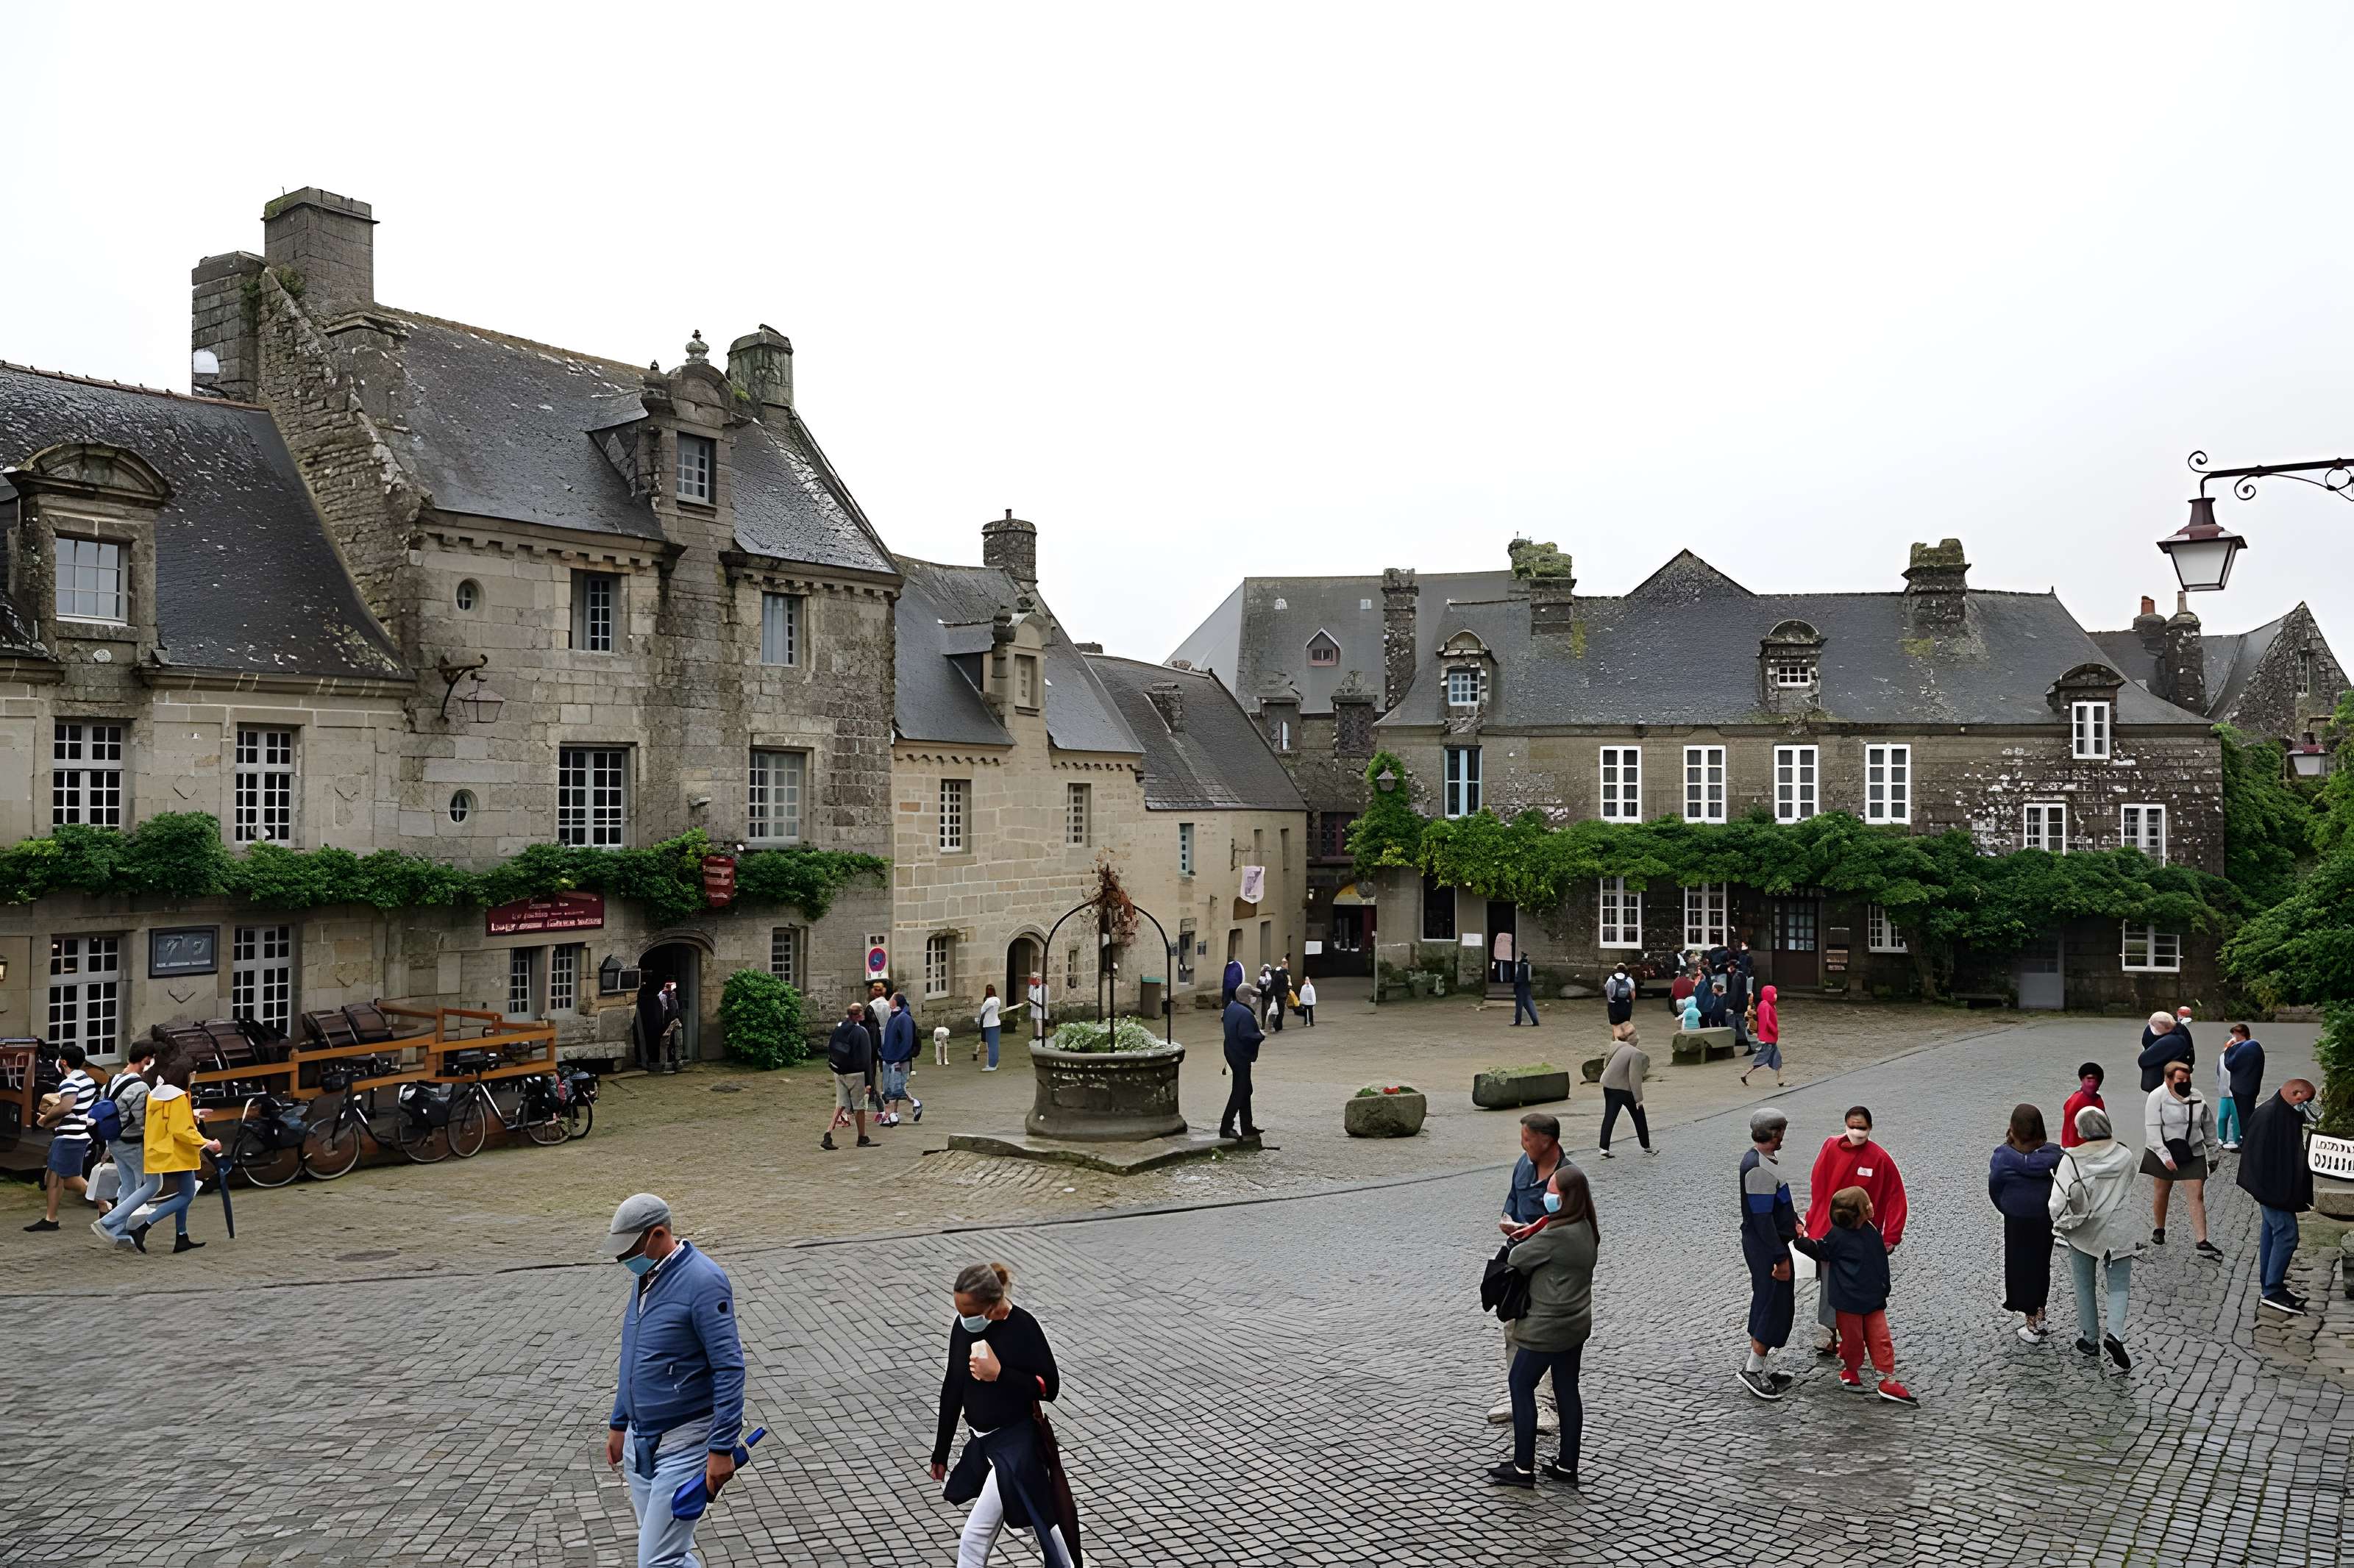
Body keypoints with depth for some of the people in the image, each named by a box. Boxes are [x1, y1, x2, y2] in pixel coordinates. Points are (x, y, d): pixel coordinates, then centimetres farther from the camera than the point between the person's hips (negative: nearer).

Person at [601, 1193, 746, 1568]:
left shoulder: (703, 1281, -19)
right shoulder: (645, 1277, 8)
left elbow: (729, 1369, -21)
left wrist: (722, 1448, -22)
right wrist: (619, 1424, 22)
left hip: (683, 1443, -8)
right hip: (640, 1441, 8)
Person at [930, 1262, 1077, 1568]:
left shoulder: (1023, 1329, -20)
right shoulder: (963, 1326, -3)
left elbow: (1049, 1387, -16)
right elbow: (953, 1390, 6)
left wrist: (1000, 1374, -27)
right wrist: (941, 1452, 10)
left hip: (1016, 1445, -6)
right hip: (981, 1443, 6)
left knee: (974, 1536, -5)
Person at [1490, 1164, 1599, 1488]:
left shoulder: (1555, 1234, -25)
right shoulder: (1586, 1230, 4)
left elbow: (1516, 1259, -14)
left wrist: (1524, 1239, 6)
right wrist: (1531, 1234, -7)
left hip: (1547, 1328, -9)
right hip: (1576, 1325, 9)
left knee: (1520, 1385, 4)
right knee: (1567, 1391, 15)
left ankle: (1523, 1468, 10)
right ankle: (1567, 1466, 23)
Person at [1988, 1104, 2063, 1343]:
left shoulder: (2004, 1157, -19)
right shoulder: (2053, 1153, -11)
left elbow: (1994, 1188, -10)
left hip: (2017, 1222, -3)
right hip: (2047, 1219, 3)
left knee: (2020, 1267, 11)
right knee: (2041, 1265, 21)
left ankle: (2032, 1325, 17)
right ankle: (2039, 1314, 34)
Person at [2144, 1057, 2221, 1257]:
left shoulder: (2198, 1098, 1)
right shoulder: (2157, 1097, -13)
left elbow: (2208, 1125, 13)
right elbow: (2153, 1129, -18)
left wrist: (2212, 1153, 15)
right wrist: (2165, 1156, -24)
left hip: (2193, 1154, 2)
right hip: (2164, 1153, -2)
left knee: (2197, 1196, -4)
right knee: (2161, 1191, 13)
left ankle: (2202, 1243, -5)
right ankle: (2159, 1229, 33)